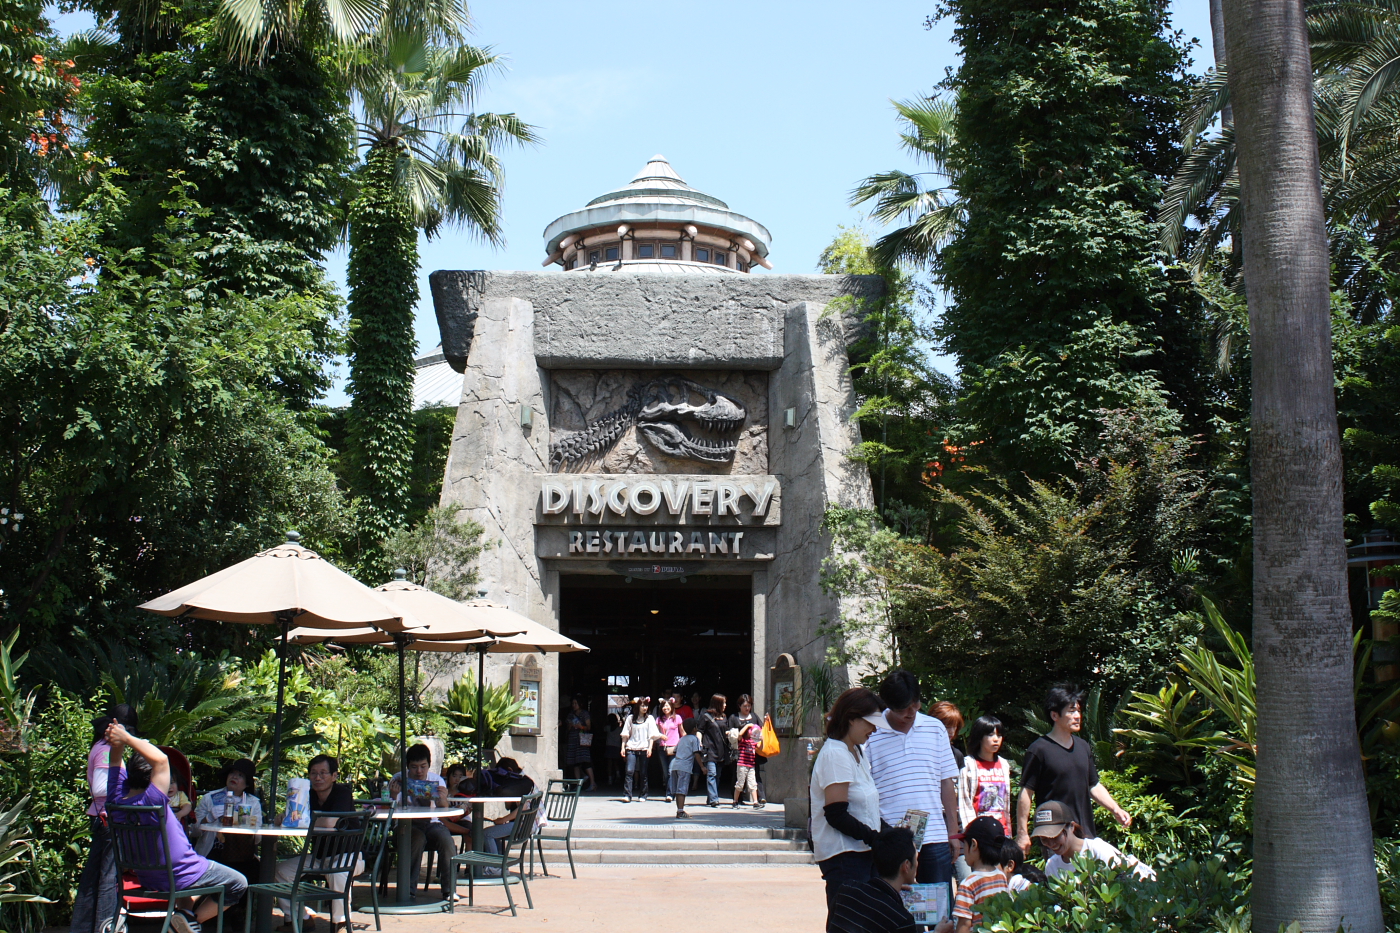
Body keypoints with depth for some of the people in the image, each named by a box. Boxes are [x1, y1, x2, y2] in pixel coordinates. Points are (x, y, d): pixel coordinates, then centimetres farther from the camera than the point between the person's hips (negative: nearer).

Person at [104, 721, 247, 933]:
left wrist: (119, 741, -21)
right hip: (183, 875, -8)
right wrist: (126, 738, -37)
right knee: (238, 884, 14)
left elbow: (116, 764, -2)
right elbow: (161, 759, -43)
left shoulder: (117, 800, -14)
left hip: (148, 878, 8)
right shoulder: (151, 802, -34)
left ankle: (184, 913, 18)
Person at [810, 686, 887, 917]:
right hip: (843, 855, -9)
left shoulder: (858, 754, 17)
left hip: (861, 852, 9)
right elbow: (836, 815, -18)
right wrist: (876, 838, -18)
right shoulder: (835, 754, -12)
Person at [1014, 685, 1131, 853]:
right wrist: (1022, 833, -10)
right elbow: (1026, 792, -7)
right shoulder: (1039, 749, -7)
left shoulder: (1083, 747, 14)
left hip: (1086, 834, 6)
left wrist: (1116, 809, 9)